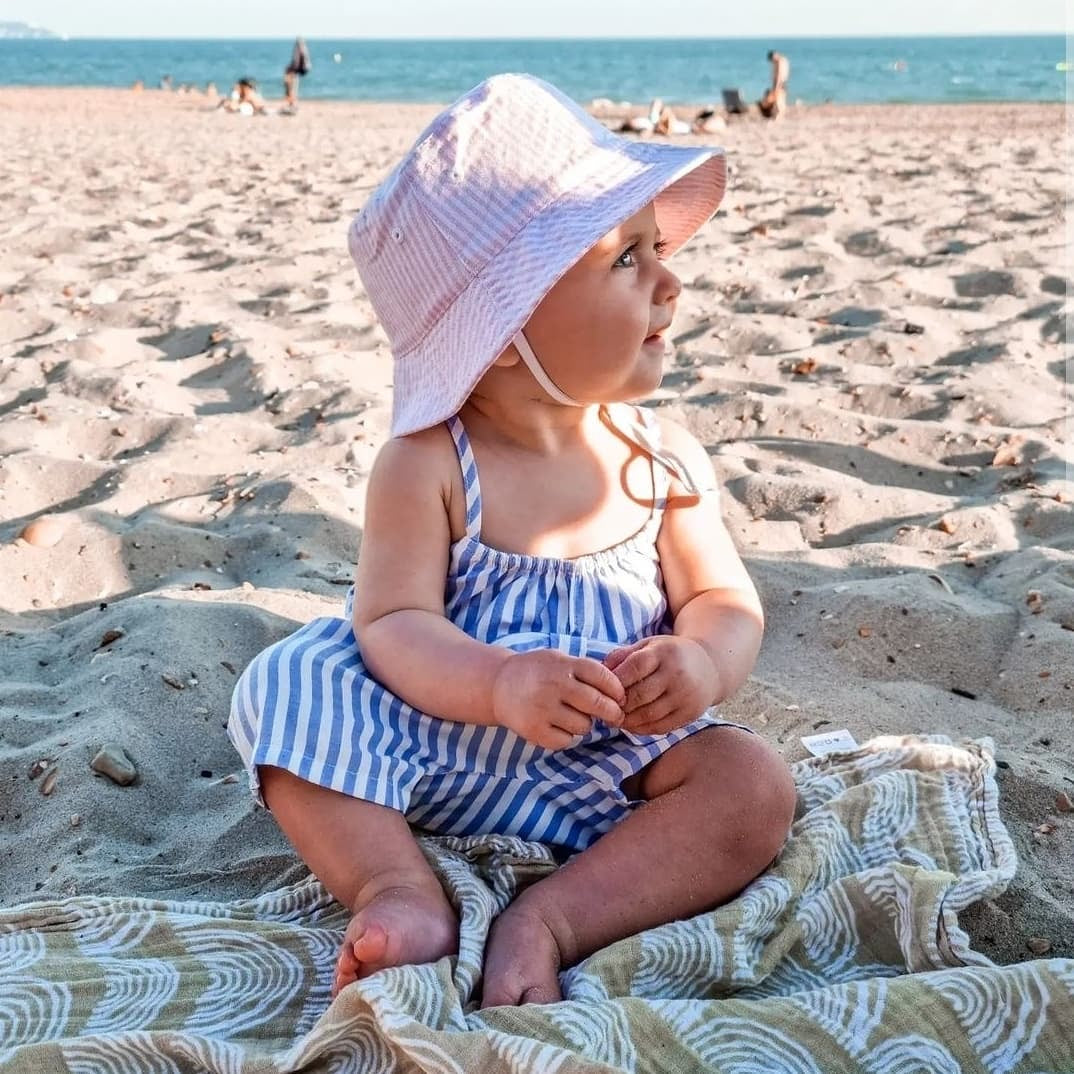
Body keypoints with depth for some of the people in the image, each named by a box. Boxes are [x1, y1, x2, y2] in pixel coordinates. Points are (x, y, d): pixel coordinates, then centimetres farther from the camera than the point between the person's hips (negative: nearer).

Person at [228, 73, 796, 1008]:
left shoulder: (665, 458, -4)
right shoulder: (427, 467, -13)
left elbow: (727, 603, -2)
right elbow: (393, 622, -18)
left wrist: (702, 663, -27)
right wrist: (499, 684, -38)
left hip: (612, 766, 2)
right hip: (442, 749, -2)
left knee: (755, 783, -21)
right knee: (290, 681, -19)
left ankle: (549, 922, -27)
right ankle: (401, 891, -25)